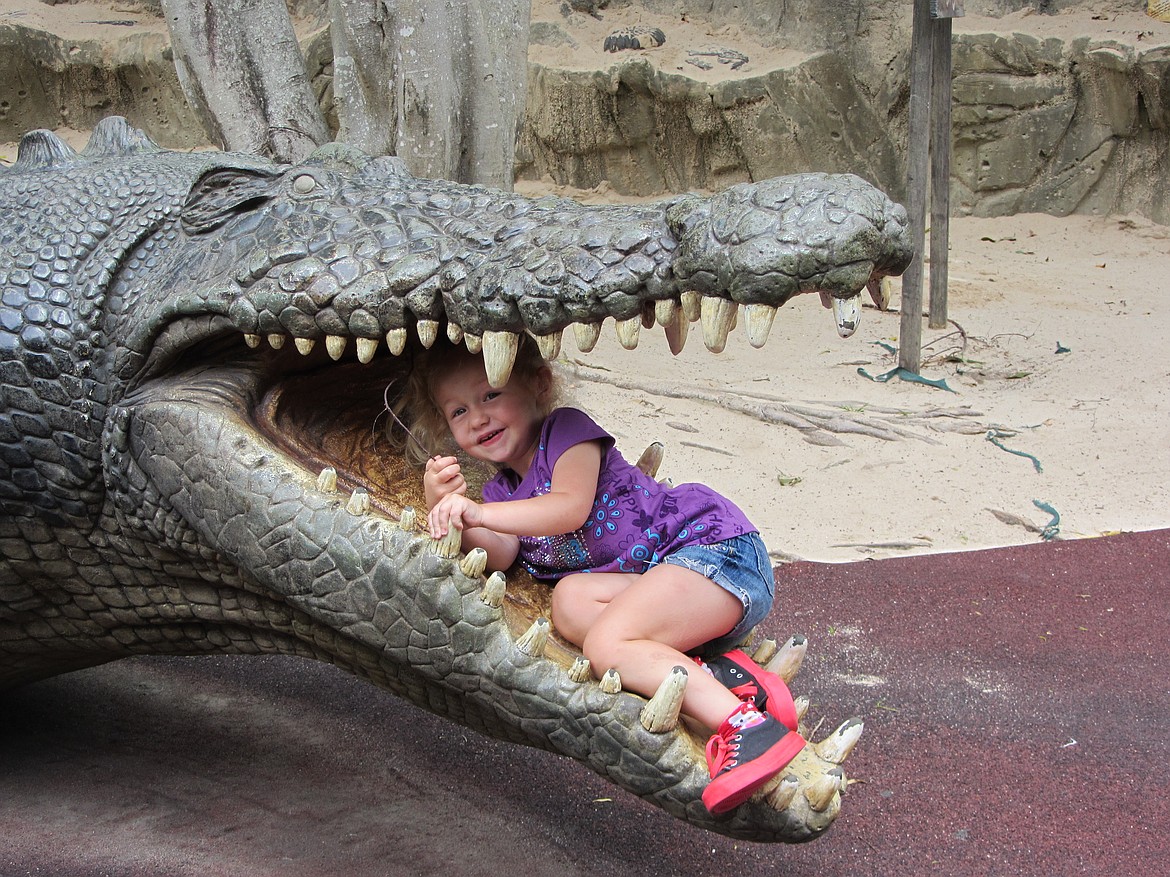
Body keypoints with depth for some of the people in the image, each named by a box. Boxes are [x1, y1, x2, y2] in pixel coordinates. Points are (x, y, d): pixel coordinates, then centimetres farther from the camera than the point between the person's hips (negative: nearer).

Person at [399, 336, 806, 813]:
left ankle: (749, 721, -41)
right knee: (570, 598, -18)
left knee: (605, 643, -26)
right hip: (648, 577, 8)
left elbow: (571, 508, -21)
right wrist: (446, 506, -15)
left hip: (716, 546, -8)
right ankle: (713, 670, -27)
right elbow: (499, 556, 0)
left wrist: (482, 513, -28)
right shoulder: (501, 489, 20)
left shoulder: (567, 429, -2)